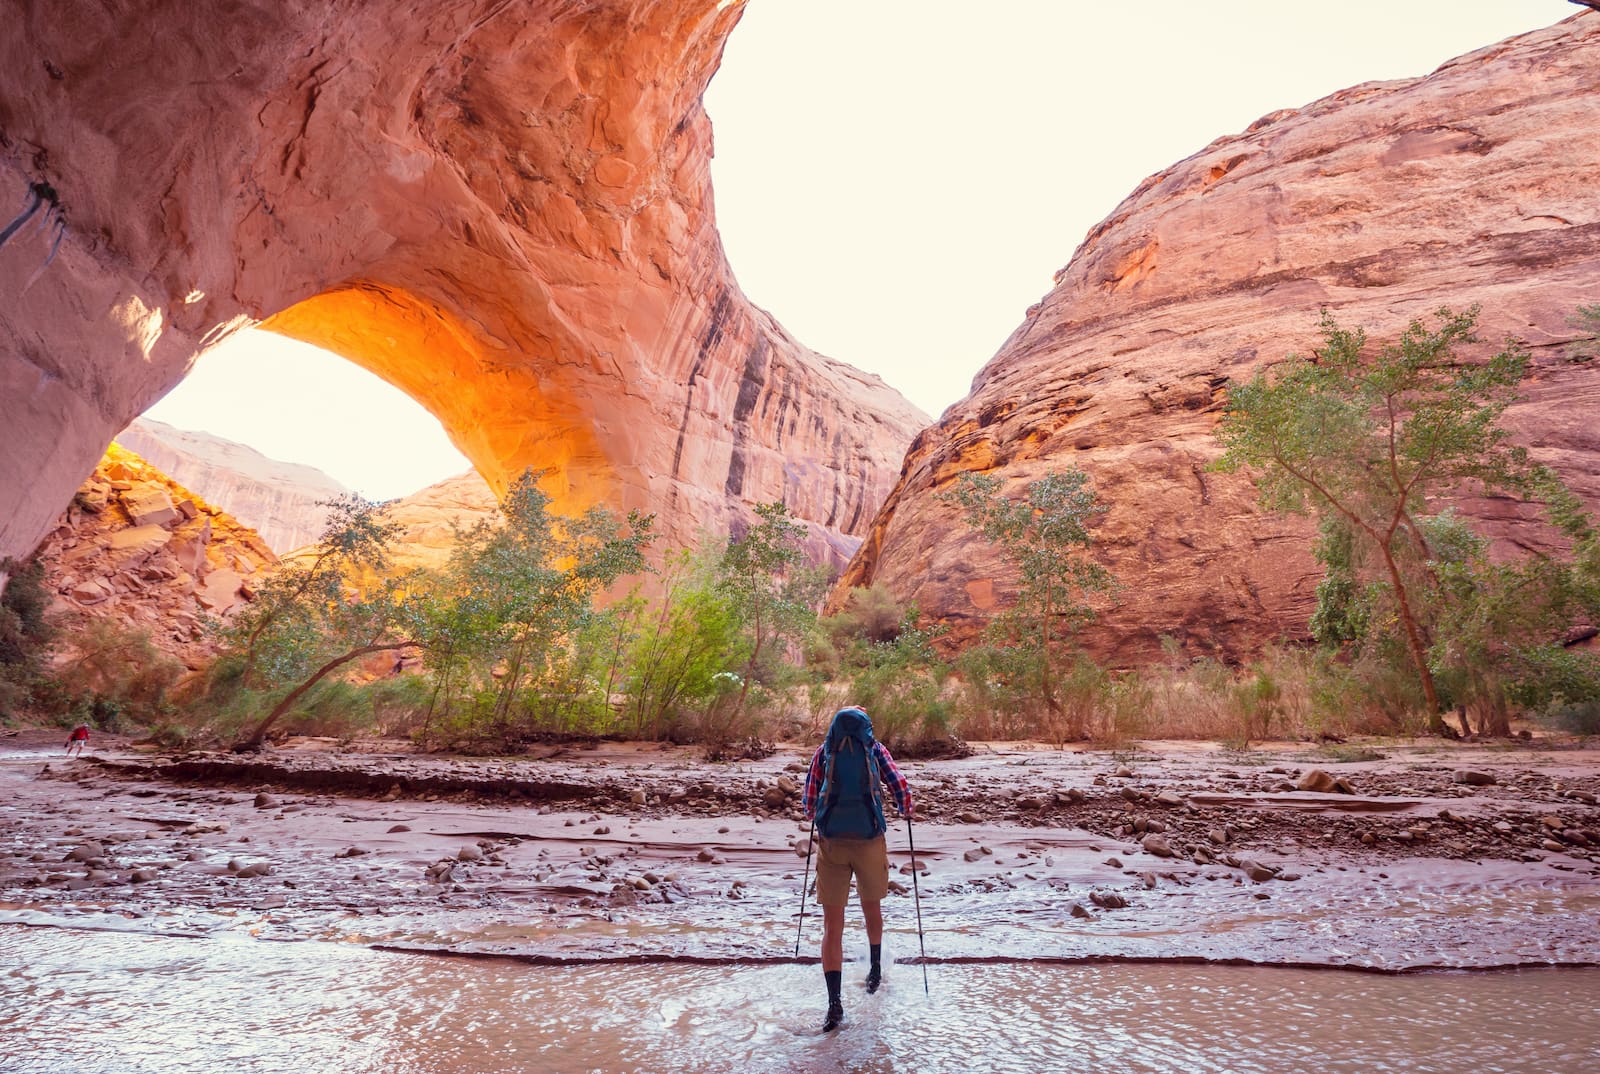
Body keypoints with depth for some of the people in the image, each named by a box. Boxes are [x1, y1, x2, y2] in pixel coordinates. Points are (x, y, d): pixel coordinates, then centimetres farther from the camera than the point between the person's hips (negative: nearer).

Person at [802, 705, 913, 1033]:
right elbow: (901, 789, -4)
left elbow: (809, 802, 5)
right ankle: (875, 971, 43)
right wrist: (906, 811, 18)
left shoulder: (823, 751, 3)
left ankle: (835, 1002, -4)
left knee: (832, 925, 4)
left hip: (831, 843, 0)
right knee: (872, 907, 24)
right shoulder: (875, 749, 1)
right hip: (870, 841, 1)